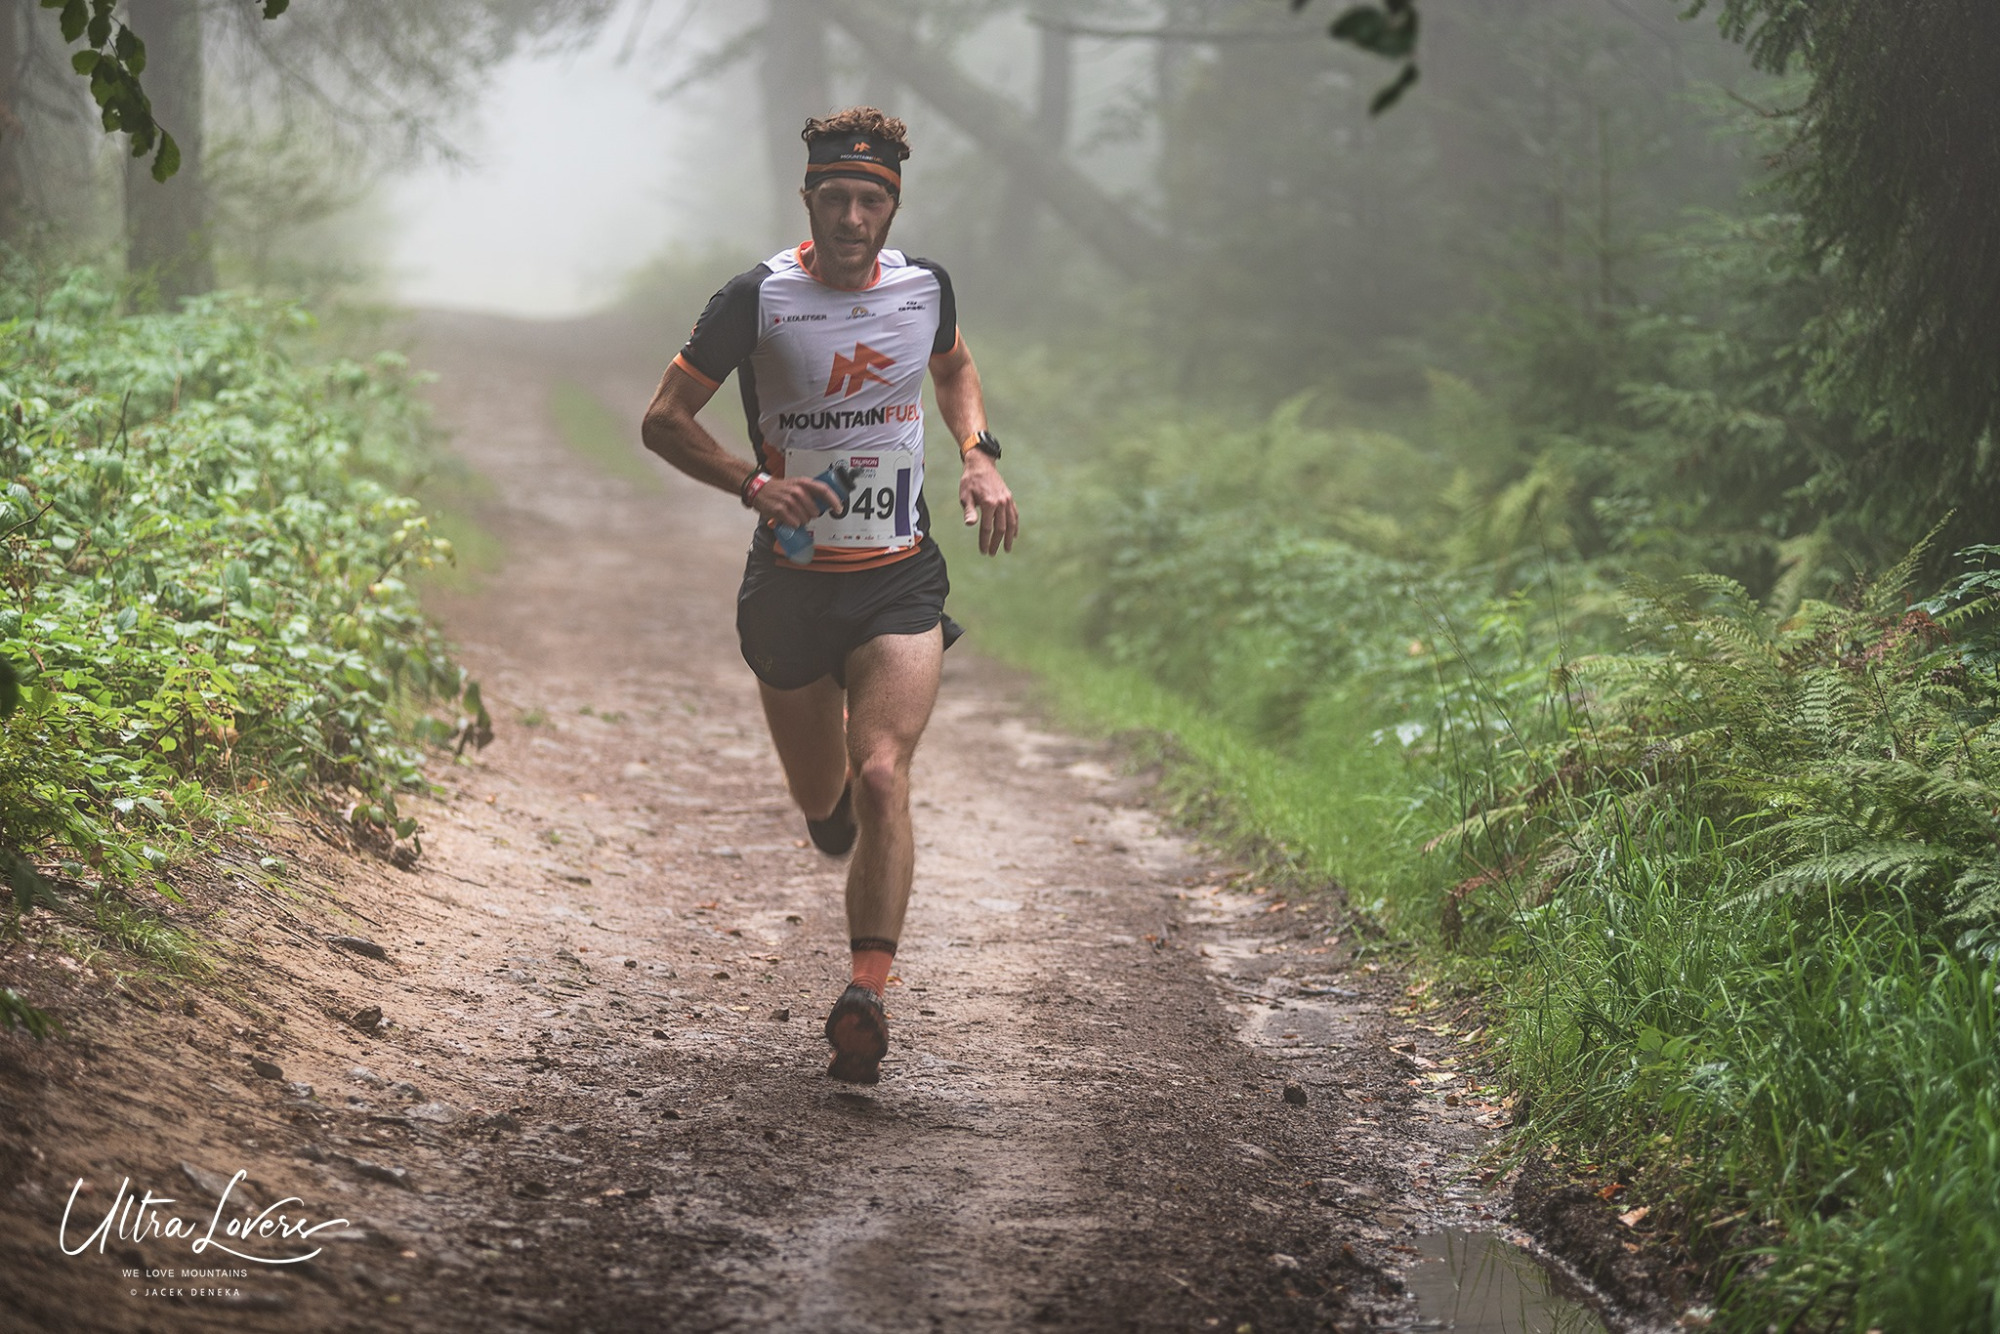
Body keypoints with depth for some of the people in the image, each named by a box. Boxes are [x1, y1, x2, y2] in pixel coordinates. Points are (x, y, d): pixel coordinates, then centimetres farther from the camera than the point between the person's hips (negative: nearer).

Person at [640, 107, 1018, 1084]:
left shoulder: (925, 287, -1)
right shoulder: (757, 299, -10)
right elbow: (664, 420, -5)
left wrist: (979, 456, 3)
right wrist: (754, 484, -21)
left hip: (900, 582, 0)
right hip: (790, 582, 0)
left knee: (880, 777, -20)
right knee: (821, 802, 14)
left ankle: (866, 996, -19)